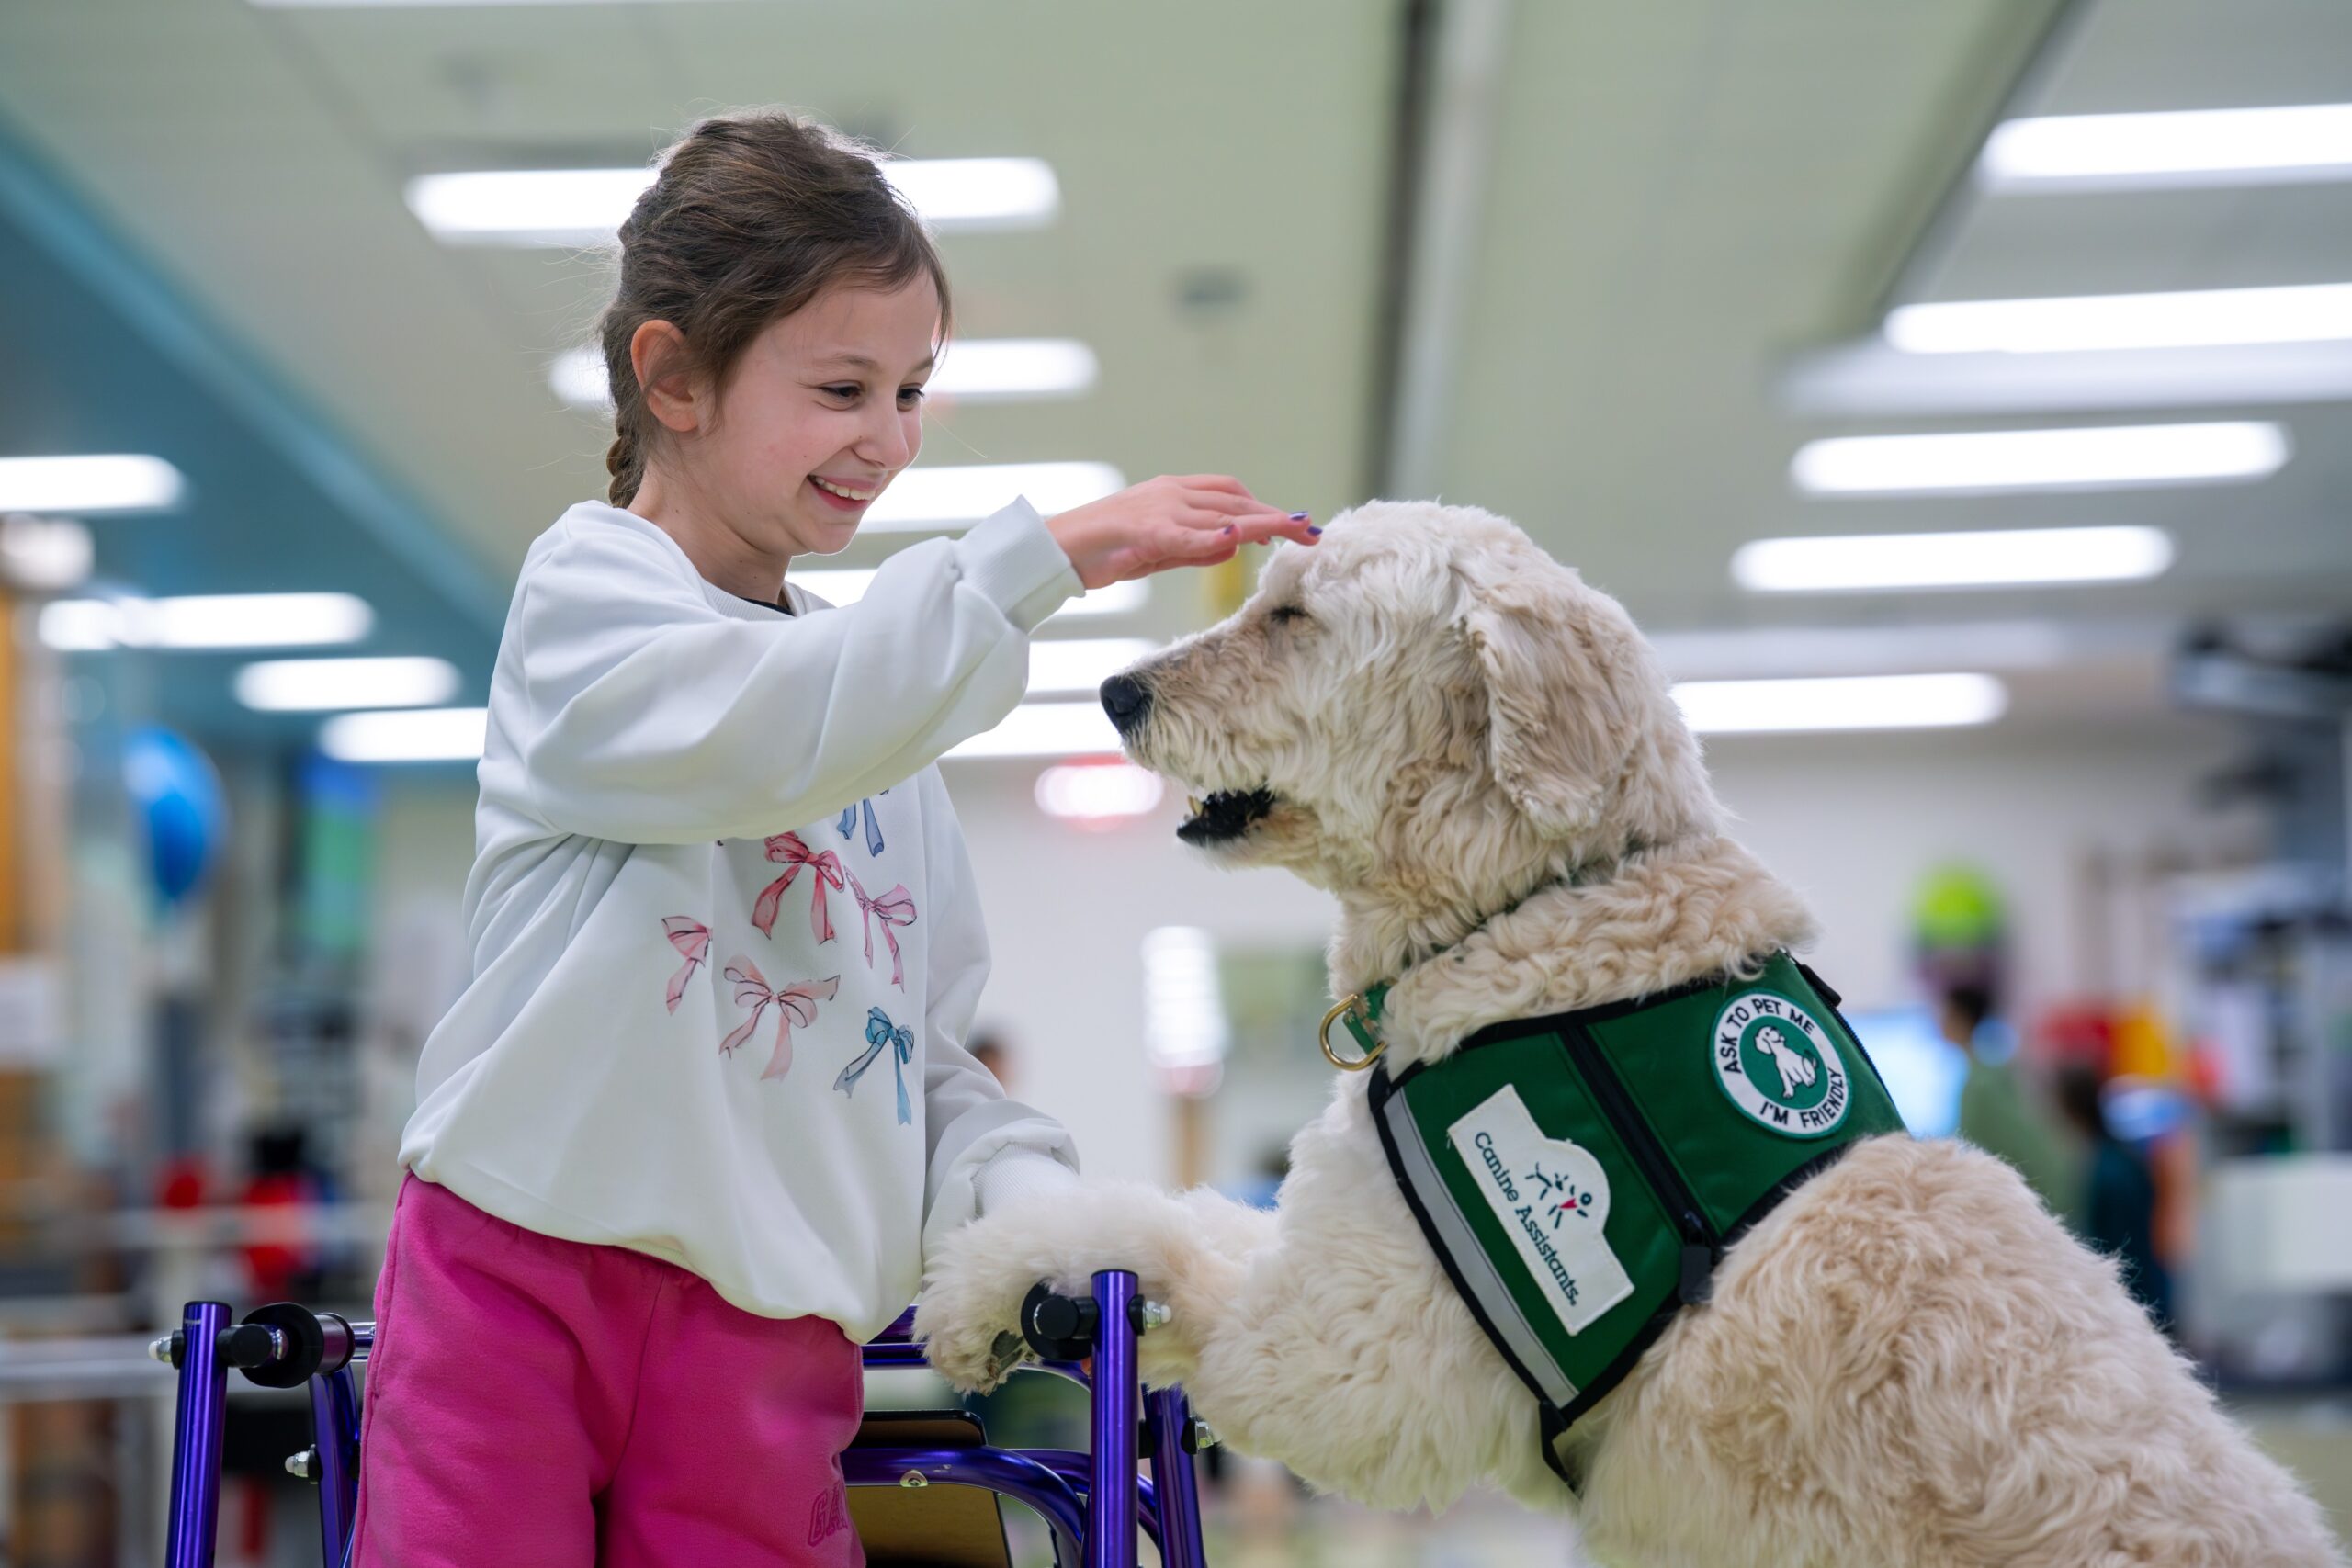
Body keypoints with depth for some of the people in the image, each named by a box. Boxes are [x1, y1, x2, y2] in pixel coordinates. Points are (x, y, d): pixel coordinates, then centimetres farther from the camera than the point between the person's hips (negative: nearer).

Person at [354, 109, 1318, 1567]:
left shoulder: (883, 705, 19)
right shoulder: (589, 588, 0)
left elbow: (925, 1040, 18)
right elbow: (773, 727, -23)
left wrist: (1025, 1192, -1)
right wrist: (1052, 550, -24)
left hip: (771, 1328, 5)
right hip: (528, 1270, -5)